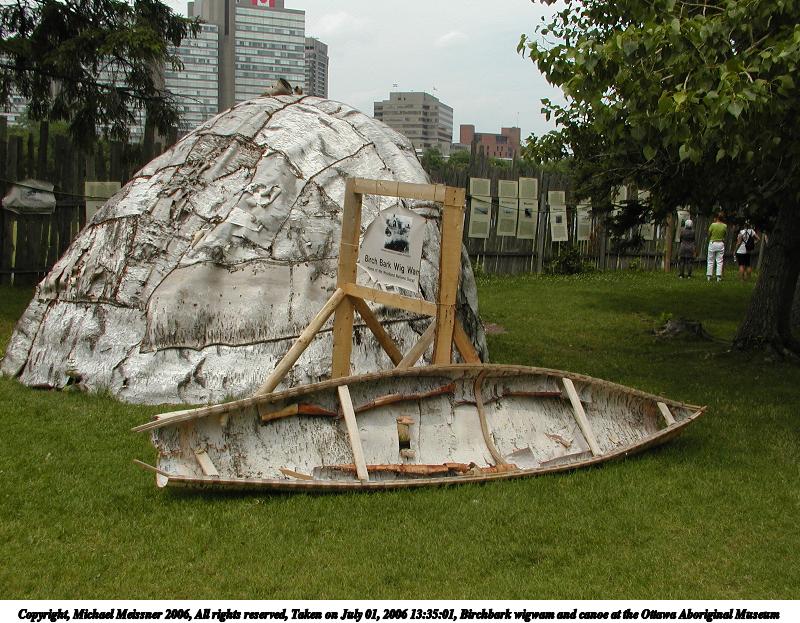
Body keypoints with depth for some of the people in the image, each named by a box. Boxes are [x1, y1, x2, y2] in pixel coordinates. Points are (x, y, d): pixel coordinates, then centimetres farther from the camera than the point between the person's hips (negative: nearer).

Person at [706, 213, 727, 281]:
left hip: (712, 243, -2)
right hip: (721, 244, 2)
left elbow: (709, 234, -3)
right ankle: (719, 276, 0)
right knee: (719, 261, 5)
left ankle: (709, 276, 7)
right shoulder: (725, 226, -2)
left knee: (710, 261, 6)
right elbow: (725, 235, 7)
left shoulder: (713, 225, -10)